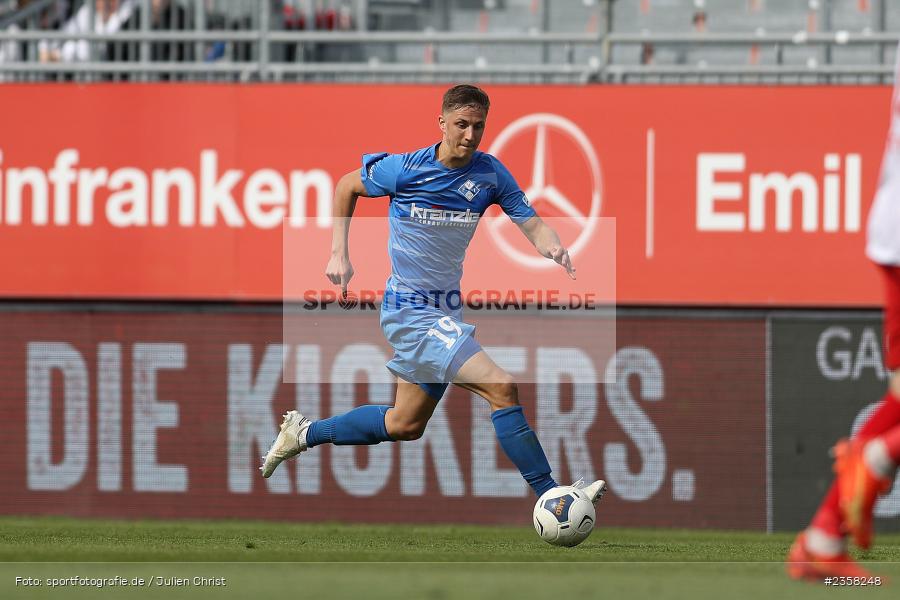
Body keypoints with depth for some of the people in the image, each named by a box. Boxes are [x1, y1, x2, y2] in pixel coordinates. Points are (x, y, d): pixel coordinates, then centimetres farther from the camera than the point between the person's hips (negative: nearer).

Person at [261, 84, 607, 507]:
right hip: (410, 311, -7)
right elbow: (347, 186, 5)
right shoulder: (405, 169, -13)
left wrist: (555, 249, -32)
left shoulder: (490, 173, -2)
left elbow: (531, 223, -10)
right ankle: (552, 496, -19)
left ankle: (304, 433, 35)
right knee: (501, 387, -20)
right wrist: (339, 254, -1)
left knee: (405, 425, 19)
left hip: (446, 310, 7)